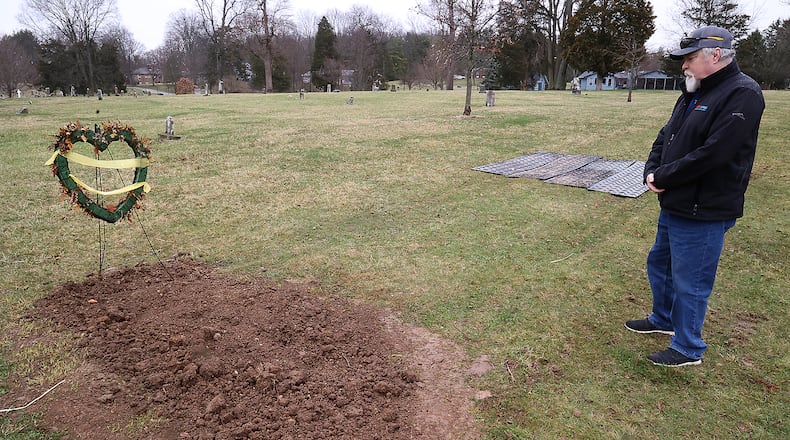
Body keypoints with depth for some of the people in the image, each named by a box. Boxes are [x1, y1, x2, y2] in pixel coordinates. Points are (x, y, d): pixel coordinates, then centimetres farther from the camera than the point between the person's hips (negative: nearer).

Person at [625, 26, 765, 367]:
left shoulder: (742, 95, -18)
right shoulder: (694, 94, 12)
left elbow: (711, 154, -26)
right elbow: (665, 137, 13)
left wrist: (663, 178, -16)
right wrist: (651, 171, -5)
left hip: (703, 212, -10)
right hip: (674, 205, 10)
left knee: (690, 281, 2)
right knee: (659, 263, 23)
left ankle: (688, 350, 20)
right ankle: (663, 320, 45)